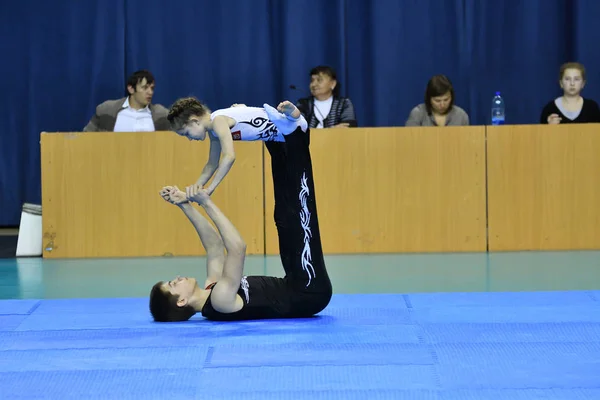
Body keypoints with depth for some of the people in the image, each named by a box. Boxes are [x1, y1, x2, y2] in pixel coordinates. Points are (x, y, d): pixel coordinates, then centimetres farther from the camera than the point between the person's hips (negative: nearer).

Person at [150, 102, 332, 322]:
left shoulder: (211, 291, 2)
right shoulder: (220, 300, -27)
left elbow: (214, 245, 11)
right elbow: (237, 248, -38)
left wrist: (185, 205, 5)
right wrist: (207, 203, -33)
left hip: (297, 291, 7)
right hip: (309, 292, -7)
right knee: (298, 226, -13)